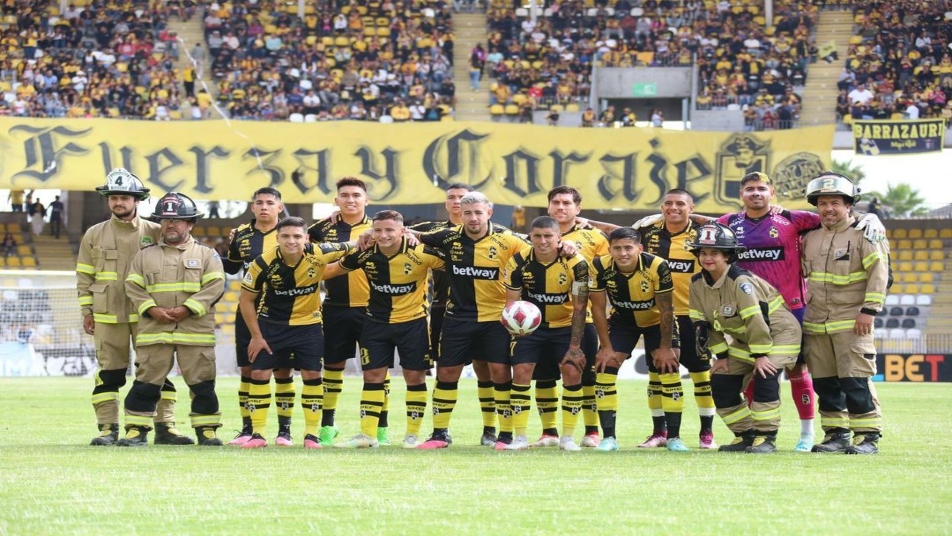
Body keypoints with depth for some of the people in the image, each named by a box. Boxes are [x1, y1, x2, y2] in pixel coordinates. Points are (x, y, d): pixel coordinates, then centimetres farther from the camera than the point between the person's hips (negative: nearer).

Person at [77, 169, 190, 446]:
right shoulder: (94, 235, 8)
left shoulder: (154, 232, 5)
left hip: (147, 316, 0)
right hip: (108, 317, 0)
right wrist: (86, 312, 6)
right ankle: (108, 428, 5)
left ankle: (164, 426, 5)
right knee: (109, 373, 1)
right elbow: (85, 277, 10)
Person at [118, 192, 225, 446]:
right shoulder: (145, 255, 12)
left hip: (195, 330, -1)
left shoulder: (206, 254, 7)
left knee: (202, 383, 1)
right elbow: (133, 287, 6)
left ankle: (207, 430, 11)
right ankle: (137, 430, 5)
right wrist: (152, 310, -10)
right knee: (146, 382, 0)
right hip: (154, 330, 1)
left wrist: (188, 309, -13)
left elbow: (215, 287, -3)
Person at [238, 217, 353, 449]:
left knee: (312, 374, -3)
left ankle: (312, 434, 9)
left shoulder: (318, 254, -21)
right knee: (259, 373, -5)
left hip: (308, 324, 0)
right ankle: (258, 434, 4)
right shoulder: (263, 264, -22)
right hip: (271, 323, 0)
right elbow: (246, 300, -9)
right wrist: (256, 336, -7)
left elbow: (349, 247, -4)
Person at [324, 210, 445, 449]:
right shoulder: (365, 254, -9)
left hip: (413, 322, -3)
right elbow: (336, 268, 8)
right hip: (377, 322, 3)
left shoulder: (420, 253, -20)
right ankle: (367, 434, 8)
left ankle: (413, 433, 15)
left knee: (415, 376, 3)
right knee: (372, 375, 3)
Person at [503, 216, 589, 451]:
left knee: (572, 372, -13)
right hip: (531, 325, 1)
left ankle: (568, 437, -1)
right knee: (521, 372, -11)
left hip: (565, 325, -1)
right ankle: (520, 437, -2)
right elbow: (512, 301, -9)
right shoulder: (518, 263, -17)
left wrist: (575, 346, -19)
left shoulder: (576, 263, -21)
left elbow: (579, 308, -17)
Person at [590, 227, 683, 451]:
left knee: (668, 367, -11)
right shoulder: (600, 267, -26)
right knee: (604, 368, -10)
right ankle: (608, 437, -2)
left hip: (657, 321, -2)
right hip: (622, 321, 2)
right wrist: (606, 347, -12)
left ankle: (673, 437, 0)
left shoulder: (658, 267, -32)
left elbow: (666, 309, -21)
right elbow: (598, 308, -14)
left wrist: (665, 347, -16)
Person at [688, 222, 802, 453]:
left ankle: (766, 437, -19)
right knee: (721, 382, 0)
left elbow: (756, 320, -32)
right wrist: (721, 355, -1)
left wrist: (761, 354, -29)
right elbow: (705, 323, 0)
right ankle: (746, 435, 12)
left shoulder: (740, 280, -31)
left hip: (778, 331, -8)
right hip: (743, 337, 8)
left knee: (765, 375, -28)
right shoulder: (697, 283, -8)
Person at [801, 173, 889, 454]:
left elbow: (879, 273, -11)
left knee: (855, 381, -11)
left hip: (852, 322, -6)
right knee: (824, 382, 7)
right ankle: (836, 434, 16)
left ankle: (868, 437, -5)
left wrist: (869, 310, -16)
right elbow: (801, 272, 28)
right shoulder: (810, 238, 14)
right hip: (816, 323, 6)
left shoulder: (864, 233, -5)